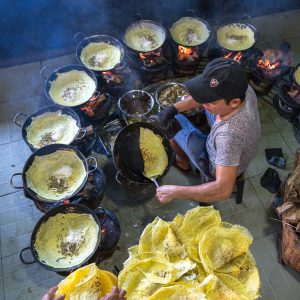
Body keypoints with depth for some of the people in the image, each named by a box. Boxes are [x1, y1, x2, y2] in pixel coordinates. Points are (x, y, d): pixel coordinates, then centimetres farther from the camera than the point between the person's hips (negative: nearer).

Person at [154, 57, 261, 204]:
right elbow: (207, 92, -10)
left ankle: (183, 160, 30)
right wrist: (174, 108, -19)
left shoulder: (229, 135, -47)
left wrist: (175, 191, -41)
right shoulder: (243, 88, -27)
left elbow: (224, 189, -46)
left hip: (216, 167, -6)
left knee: (168, 122, -1)